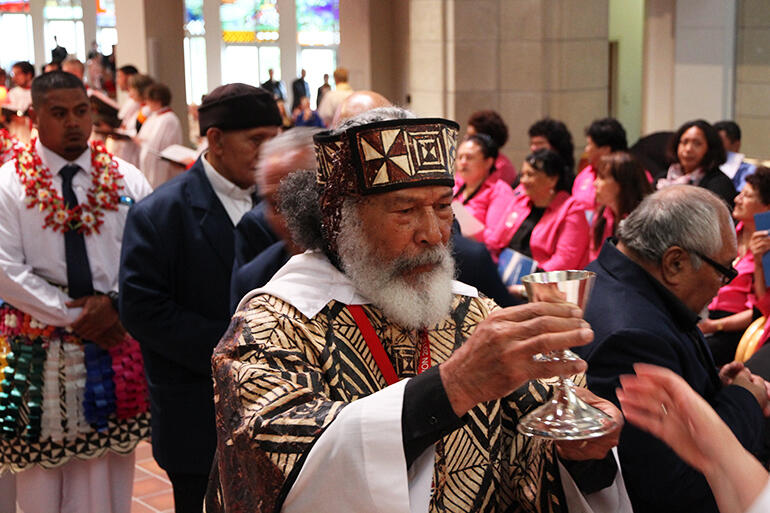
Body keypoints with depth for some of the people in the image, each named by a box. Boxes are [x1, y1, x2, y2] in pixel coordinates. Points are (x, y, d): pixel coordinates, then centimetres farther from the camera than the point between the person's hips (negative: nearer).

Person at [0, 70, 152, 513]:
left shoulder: (127, 180, 5)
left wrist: (114, 302, -13)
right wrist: (73, 317, -11)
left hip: (113, 340, 2)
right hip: (41, 349, -2)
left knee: (109, 468, 8)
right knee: (43, 465, 6)